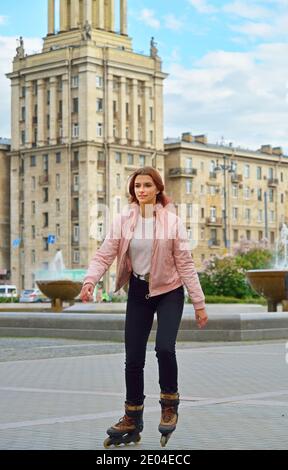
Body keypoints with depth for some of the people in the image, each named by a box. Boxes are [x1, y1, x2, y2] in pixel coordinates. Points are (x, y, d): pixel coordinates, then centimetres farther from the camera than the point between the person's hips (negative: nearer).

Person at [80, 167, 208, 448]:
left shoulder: (172, 222, -8)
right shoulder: (123, 221, -4)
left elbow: (185, 263, -7)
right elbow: (104, 255, -11)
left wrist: (199, 303, -8)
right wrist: (90, 281, -30)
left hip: (169, 291, -2)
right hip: (138, 292, 2)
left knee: (164, 348, -22)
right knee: (133, 358, 3)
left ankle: (169, 405, 5)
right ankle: (132, 422, 18)